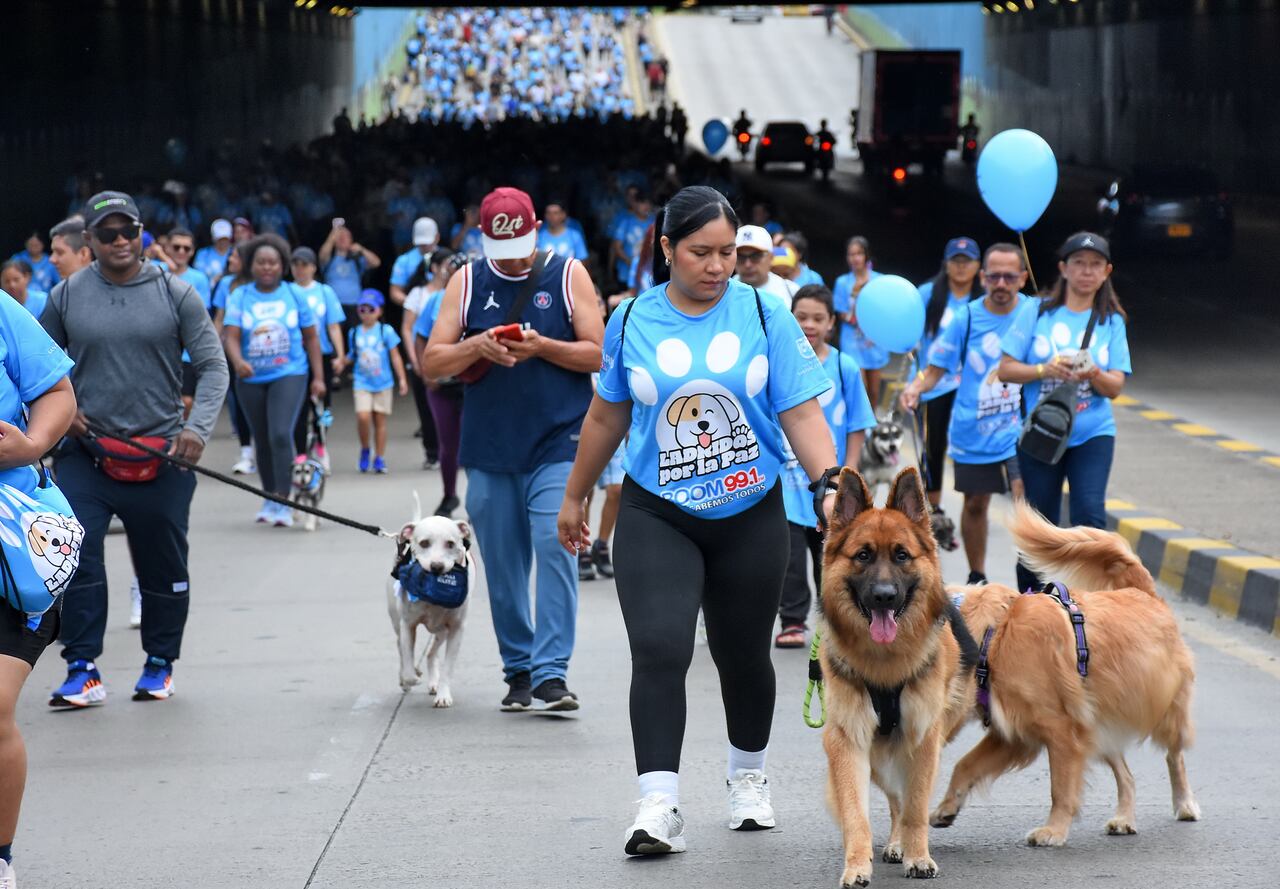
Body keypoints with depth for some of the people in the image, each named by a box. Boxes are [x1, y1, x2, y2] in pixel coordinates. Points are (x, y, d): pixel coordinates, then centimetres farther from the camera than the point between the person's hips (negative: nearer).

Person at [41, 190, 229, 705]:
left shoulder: (176, 295, -1)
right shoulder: (66, 297, 3)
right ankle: (82, 671, -9)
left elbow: (212, 366, -2)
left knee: (164, 568, 9)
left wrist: (198, 427, -17)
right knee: (75, 554, -14)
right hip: (84, 452, 0)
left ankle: (160, 666, 26)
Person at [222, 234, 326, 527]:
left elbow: (311, 338, 7)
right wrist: (238, 361, -30)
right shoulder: (239, 297, 0)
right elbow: (231, 336, -9)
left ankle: (283, 503, -17)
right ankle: (269, 499, 26)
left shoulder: (295, 295, 1)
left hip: (289, 374, -2)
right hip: (251, 379, 2)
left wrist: (318, 377, 3)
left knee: (281, 434, -18)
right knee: (262, 441, 11)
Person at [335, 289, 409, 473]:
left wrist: (402, 379, -2)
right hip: (362, 382, 1)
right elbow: (352, 356, 15)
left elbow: (395, 356, 1)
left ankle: (380, 458, 13)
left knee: (380, 420, 3)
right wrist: (342, 361, -6)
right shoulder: (354, 333, 6)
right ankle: (364, 450, 7)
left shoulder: (386, 331, -1)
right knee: (363, 417, -16)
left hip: (382, 382, -1)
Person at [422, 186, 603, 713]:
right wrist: (476, 346, -14)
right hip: (489, 447, 3)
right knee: (502, 565, 6)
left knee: (555, 547, -15)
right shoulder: (466, 283, 8)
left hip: (558, 443, -3)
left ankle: (551, 674, -15)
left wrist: (541, 347, -16)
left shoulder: (569, 276, 2)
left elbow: (599, 354, -1)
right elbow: (432, 364, 4)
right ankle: (518, 672, 16)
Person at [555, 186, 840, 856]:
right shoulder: (633, 321, -1)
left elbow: (801, 413, -8)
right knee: (659, 649, -17)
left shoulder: (764, 315, -5)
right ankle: (659, 808, -18)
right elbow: (607, 416, 13)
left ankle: (748, 777, 38)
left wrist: (831, 486, -23)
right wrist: (574, 497, 20)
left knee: (742, 654, 13)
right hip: (656, 516, 0)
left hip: (748, 516, 0)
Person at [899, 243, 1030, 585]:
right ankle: (977, 578, 33)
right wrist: (916, 387, -23)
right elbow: (937, 368, -4)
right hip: (972, 433, 2)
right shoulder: (966, 318, -5)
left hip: (1018, 430, -2)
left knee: (1025, 494, -19)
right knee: (975, 504, 15)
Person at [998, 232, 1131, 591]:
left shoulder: (1112, 321, 5)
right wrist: (1046, 369, -19)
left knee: (1089, 514, -19)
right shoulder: (1037, 311, 1)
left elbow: (1115, 387, 0)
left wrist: (1094, 375, -22)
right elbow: (1006, 369, -2)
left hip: (1092, 433, 0)